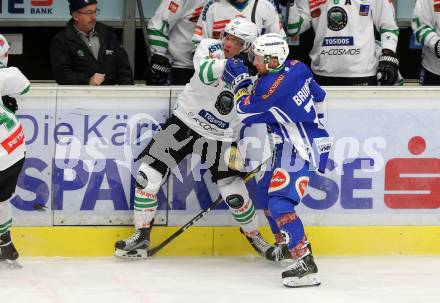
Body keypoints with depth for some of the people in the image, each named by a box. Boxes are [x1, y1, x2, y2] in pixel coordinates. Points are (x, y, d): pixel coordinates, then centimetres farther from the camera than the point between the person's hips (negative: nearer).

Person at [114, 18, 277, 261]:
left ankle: (254, 237, 21)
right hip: (185, 121, 1)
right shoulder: (210, 48, -10)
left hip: (220, 136, 0)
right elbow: (205, 72, -33)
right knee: (148, 175, -8)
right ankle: (141, 238, 5)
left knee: (235, 195, -7)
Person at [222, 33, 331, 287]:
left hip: (301, 150, -11)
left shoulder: (270, 86, -22)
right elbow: (318, 96, 17)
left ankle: (306, 265, -31)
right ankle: (285, 244, 41)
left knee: (280, 203, -21)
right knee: (269, 189, 25)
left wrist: (240, 80, 3)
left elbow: (246, 112, -8)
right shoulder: (296, 67, 4)